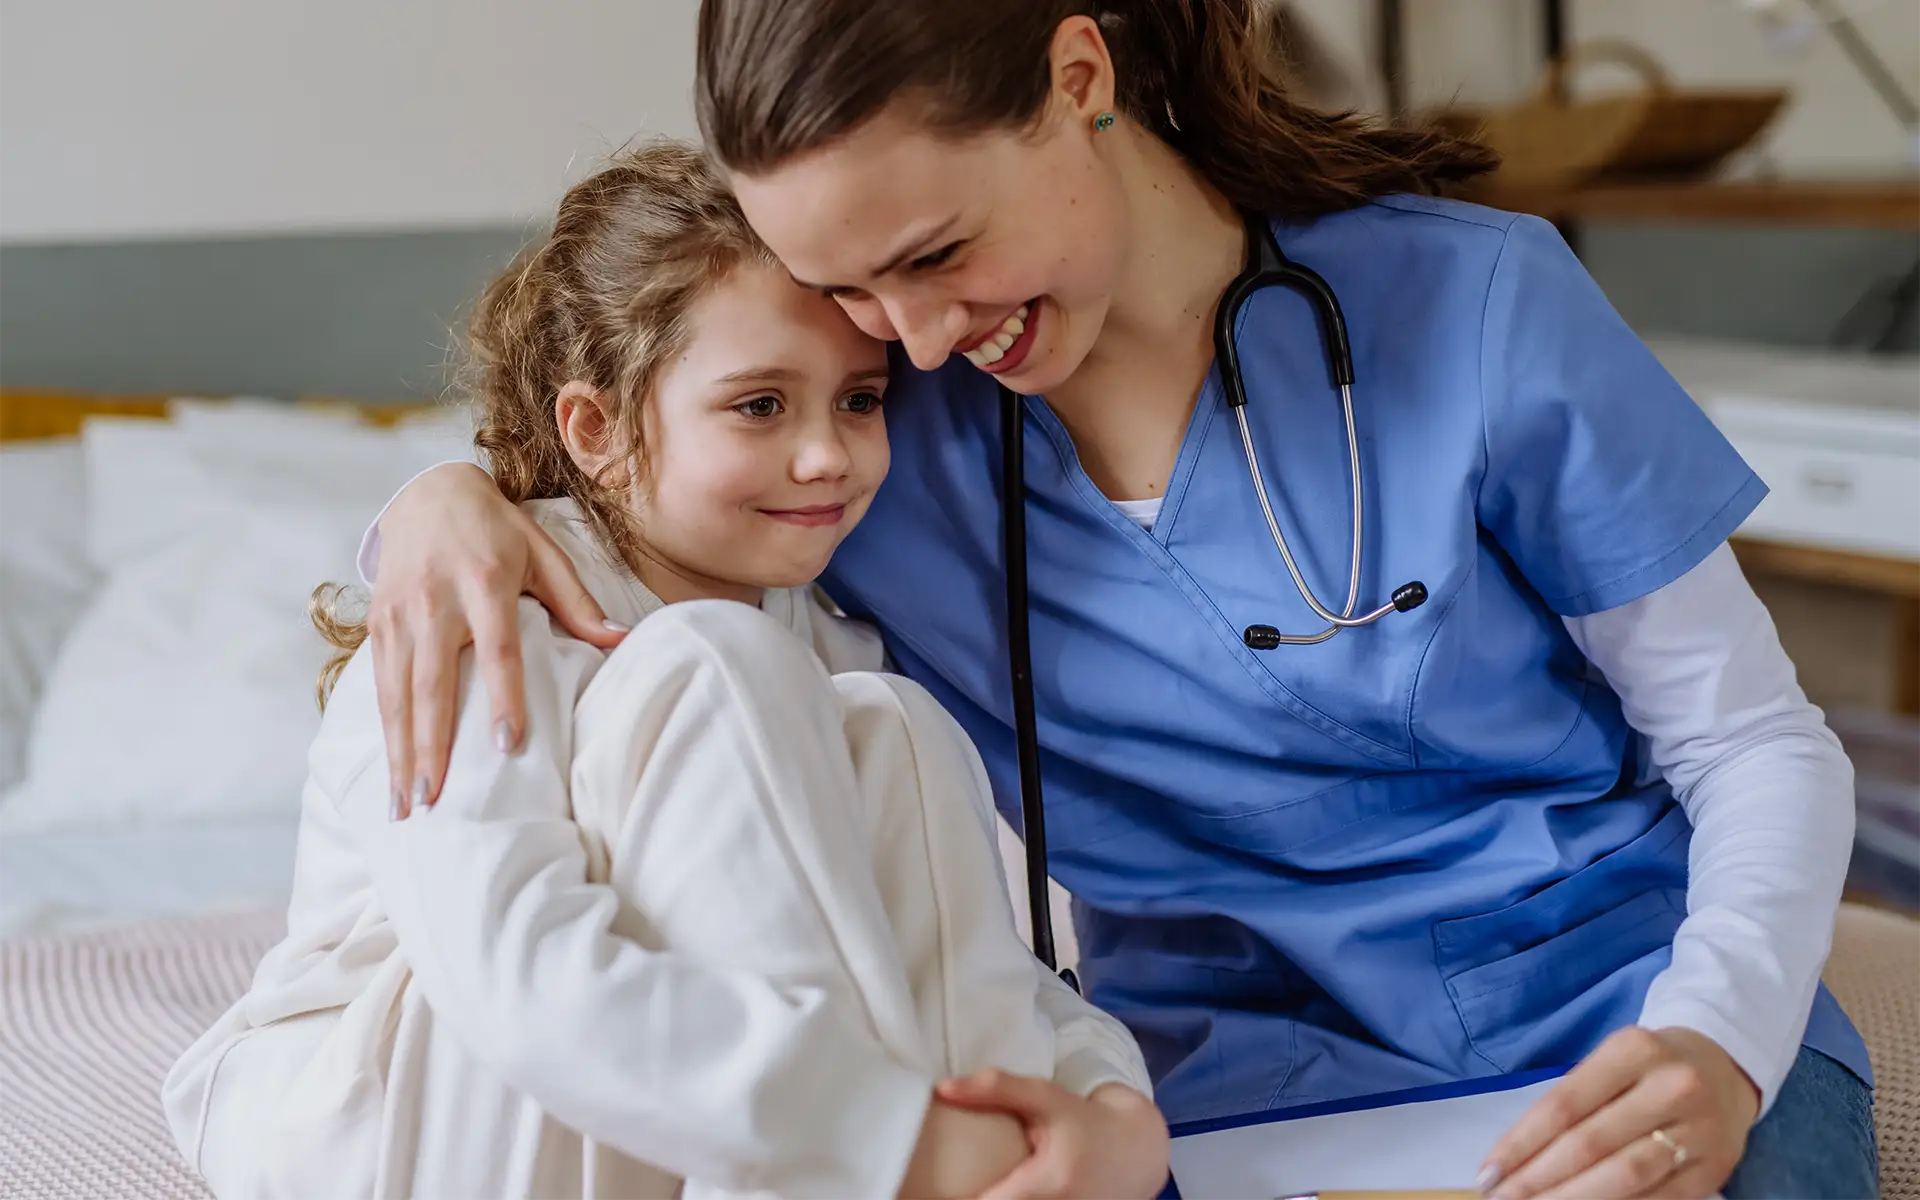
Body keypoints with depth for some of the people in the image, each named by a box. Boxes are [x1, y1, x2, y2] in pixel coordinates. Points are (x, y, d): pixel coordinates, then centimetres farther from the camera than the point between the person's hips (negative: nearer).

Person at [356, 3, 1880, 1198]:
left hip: (1616, 1035, -1)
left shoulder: (1472, 307, -8)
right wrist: (443, 499, -11)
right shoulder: (879, 424, -1)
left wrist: (1716, 1041, -21)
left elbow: (1760, 746, -2)